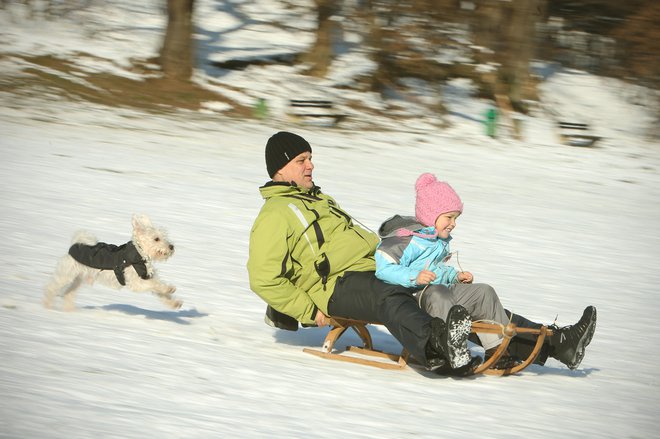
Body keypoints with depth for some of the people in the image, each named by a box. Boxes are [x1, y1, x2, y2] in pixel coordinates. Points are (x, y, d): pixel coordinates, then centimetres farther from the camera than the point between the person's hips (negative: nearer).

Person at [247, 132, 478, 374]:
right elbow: (264, 280, -9)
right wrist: (309, 311, -10)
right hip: (338, 286, -10)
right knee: (390, 299, -38)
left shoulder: (319, 199, 30)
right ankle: (436, 341, -65)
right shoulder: (274, 216, -1)